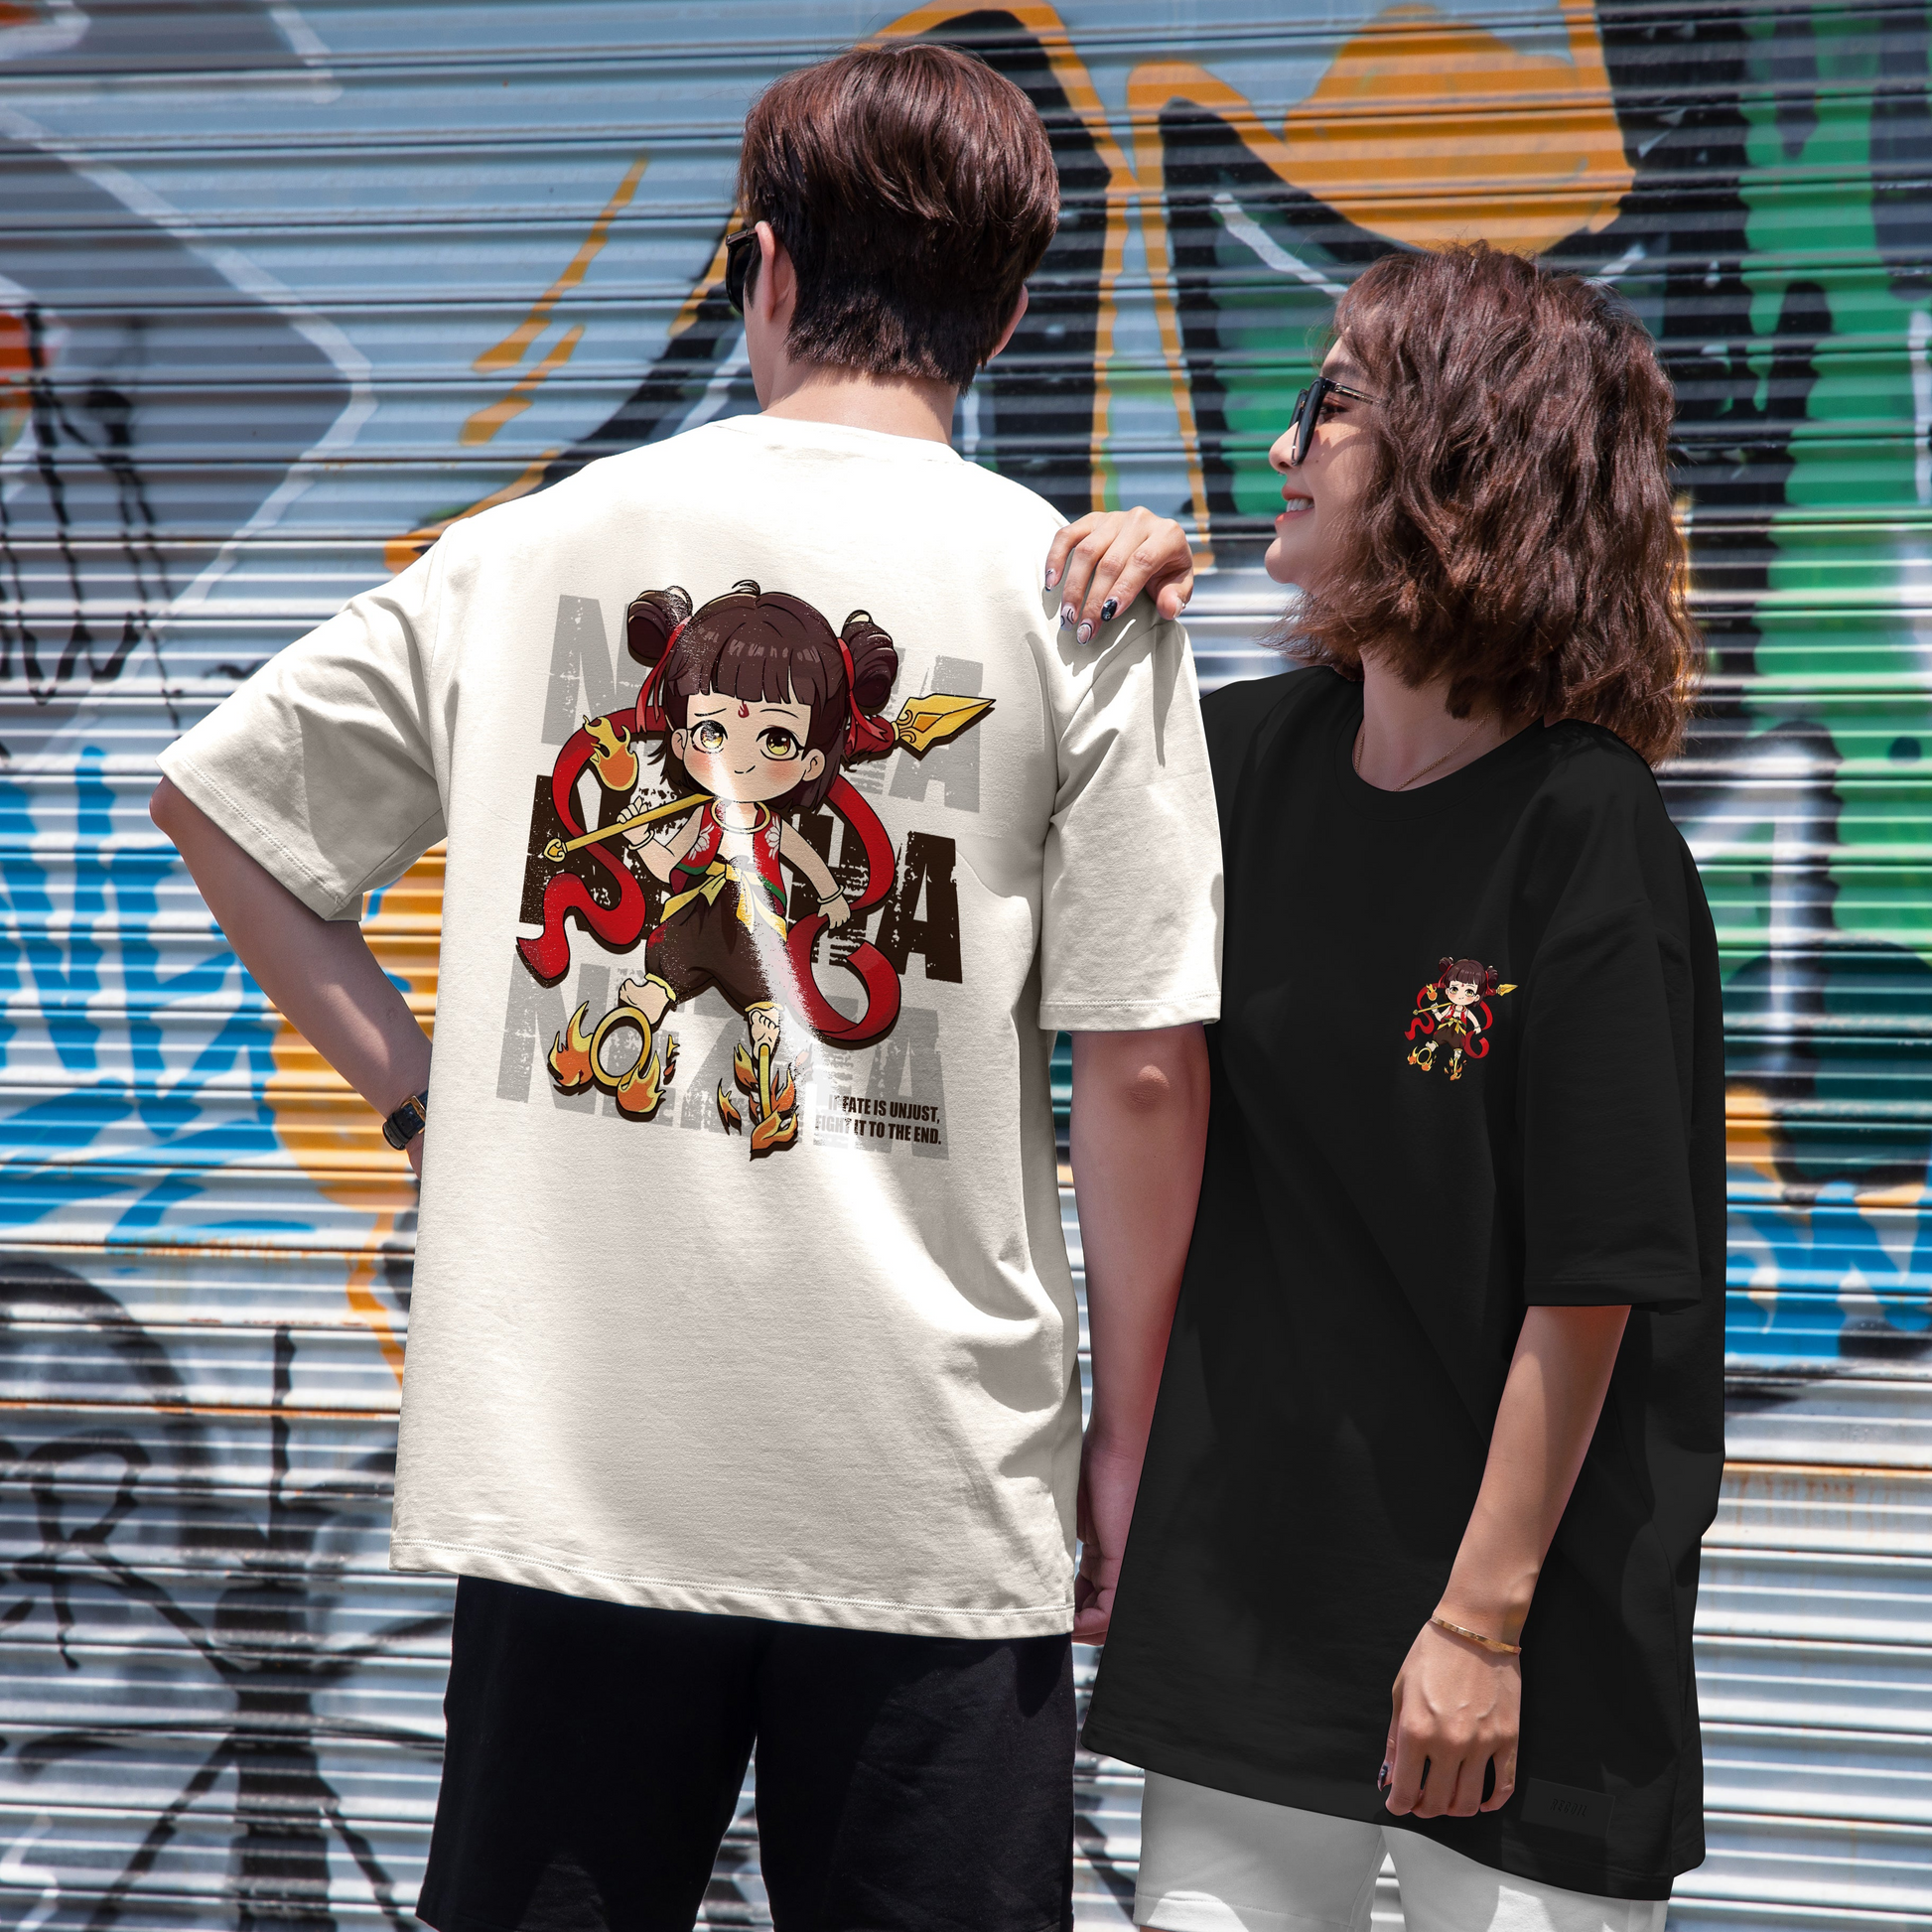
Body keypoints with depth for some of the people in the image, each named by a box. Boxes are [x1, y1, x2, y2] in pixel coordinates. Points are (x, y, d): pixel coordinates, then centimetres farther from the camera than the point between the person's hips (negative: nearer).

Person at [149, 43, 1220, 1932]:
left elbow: (212, 797, 11)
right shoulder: (1078, 601, -4)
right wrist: (1123, 1437, 4)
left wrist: (415, 1083, 12)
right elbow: (1144, 1072, -6)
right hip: (927, 1482, -2)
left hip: (566, 1435, 2)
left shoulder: (533, 545, 3)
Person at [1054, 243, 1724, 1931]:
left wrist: (1485, 1620, -16)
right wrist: (1109, 598, 1)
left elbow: (1591, 1286, -16)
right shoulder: (1259, 754, 3)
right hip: (1246, 1586, 6)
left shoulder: (1588, 836, -15)